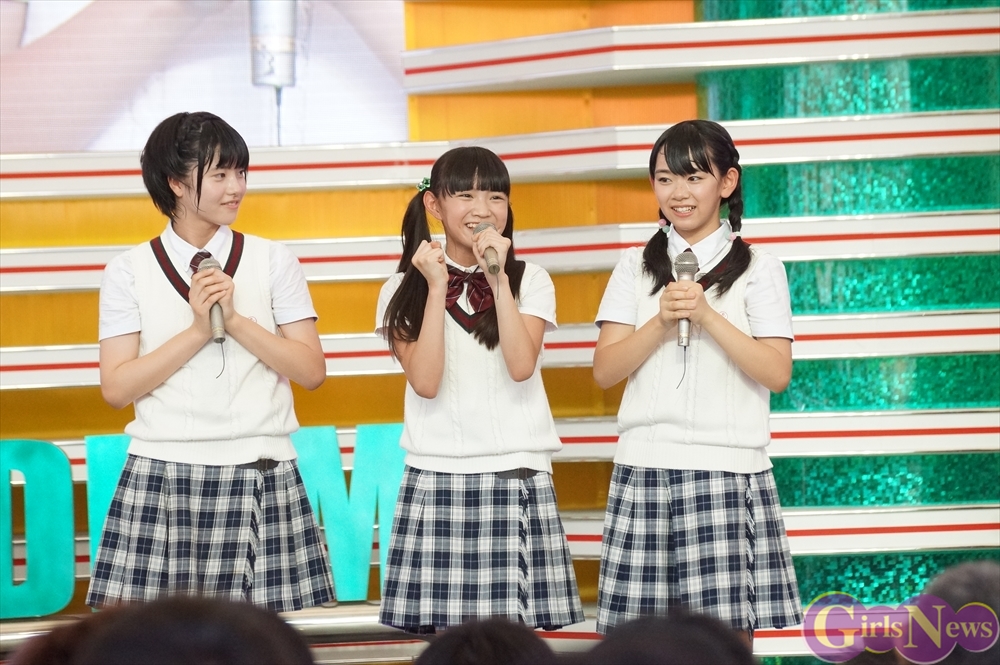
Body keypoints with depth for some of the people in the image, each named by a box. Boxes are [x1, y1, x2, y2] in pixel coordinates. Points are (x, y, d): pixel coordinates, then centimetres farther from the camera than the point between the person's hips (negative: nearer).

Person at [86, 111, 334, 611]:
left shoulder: (273, 261, 9)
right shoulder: (129, 273, 6)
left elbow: (312, 371, 2)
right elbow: (116, 388, -3)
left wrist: (235, 320, -10)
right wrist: (198, 329, -11)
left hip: (258, 478, 1)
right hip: (161, 477, -1)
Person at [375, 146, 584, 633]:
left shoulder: (531, 282, 7)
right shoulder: (404, 291, 6)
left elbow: (521, 366, -10)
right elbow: (425, 382, -8)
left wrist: (498, 278, -11)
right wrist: (437, 288, -9)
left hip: (518, 478, 0)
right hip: (438, 479, 0)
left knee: (514, 635, -3)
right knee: (447, 632, -2)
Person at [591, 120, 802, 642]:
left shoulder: (758, 269, 6)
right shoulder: (635, 267, 13)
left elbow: (777, 374, -5)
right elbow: (605, 370, 3)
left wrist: (707, 315, -14)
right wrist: (662, 321, -11)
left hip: (728, 474, -2)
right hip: (645, 471, 2)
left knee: (729, 632, -6)